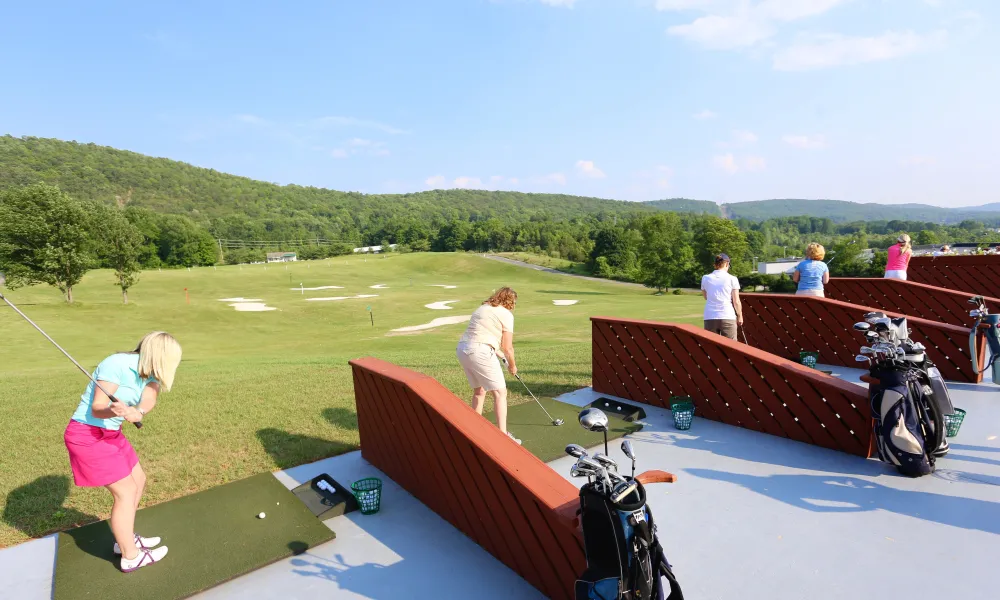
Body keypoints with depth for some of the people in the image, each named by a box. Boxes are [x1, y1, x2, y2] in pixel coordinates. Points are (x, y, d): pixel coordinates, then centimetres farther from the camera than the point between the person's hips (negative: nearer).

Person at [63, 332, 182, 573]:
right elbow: (97, 408, -26)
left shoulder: (148, 371, -1)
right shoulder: (116, 365, -25)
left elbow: (149, 399, -19)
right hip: (87, 434, -9)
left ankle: (126, 538, 35)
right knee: (126, 492, -6)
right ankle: (131, 556, 8)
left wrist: (137, 412, -40)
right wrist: (113, 410, -47)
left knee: (138, 481, 17)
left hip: (111, 433, 9)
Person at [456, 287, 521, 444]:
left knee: (479, 390, 24)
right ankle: (503, 434, -2)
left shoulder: (482, 308, 23)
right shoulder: (506, 314, 1)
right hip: (480, 352, -8)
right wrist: (513, 366, 17)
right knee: (500, 392, 0)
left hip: (462, 349, 8)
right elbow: (507, 348, 0)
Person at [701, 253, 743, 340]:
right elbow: (736, 301, 0)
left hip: (710, 317, 2)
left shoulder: (705, 278, 5)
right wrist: (740, 316, 12)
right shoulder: (732, 279, -1)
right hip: (728, 317, -2)